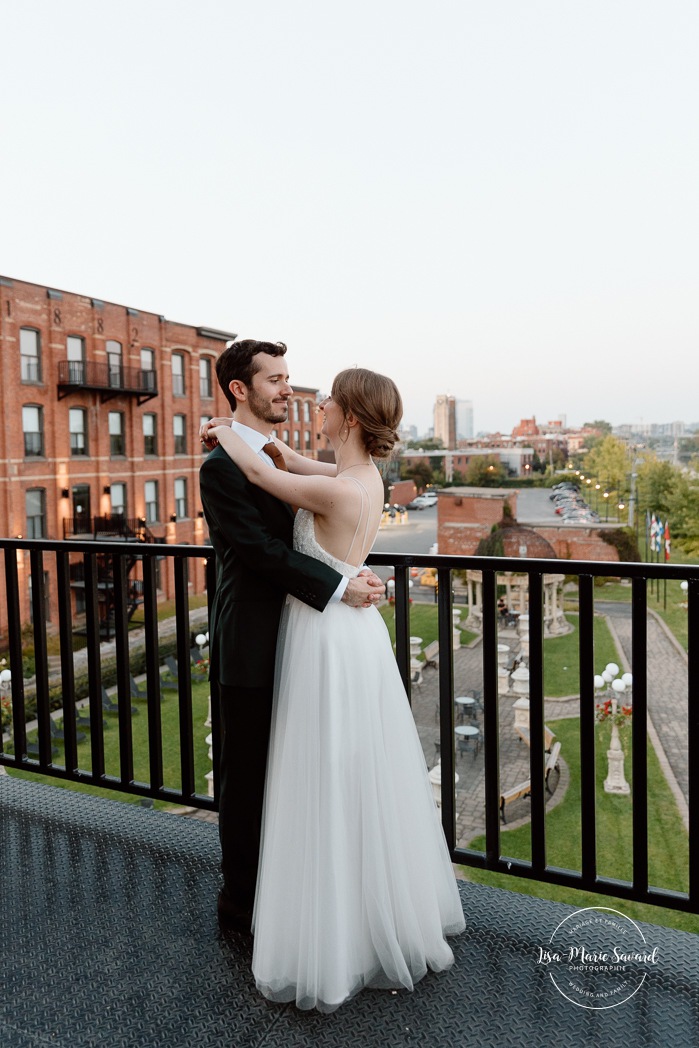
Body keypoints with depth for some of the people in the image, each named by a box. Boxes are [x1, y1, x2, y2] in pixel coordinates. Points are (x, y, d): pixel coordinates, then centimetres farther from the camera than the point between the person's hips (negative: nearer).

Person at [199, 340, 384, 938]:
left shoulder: (277, 457, 12)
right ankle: (241, 901, 28)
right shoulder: (222, 467, -17)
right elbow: (263, 550, -23)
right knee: (248, 777, 8)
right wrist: (340, 587, -23)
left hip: (288, 644, 9)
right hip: (250, 649, -9)